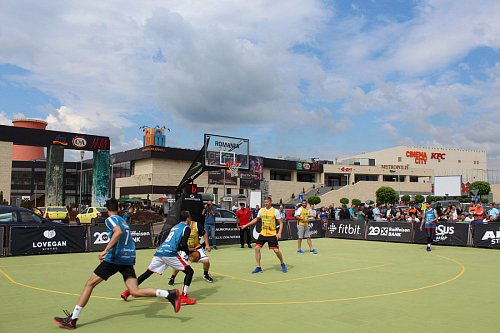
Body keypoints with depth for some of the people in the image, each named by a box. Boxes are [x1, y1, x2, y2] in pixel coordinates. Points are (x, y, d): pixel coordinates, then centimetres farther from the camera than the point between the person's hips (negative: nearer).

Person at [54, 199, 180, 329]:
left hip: (115, 258, -7)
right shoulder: (124, 221, 24)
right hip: (128, 259, 7)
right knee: (135, 292, -3)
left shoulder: (110, 219, 0)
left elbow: (118, 232, -22)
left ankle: (72, 320, 9)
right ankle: (169, 294, -19)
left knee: (90, 284, 7)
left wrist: (105, 251, -23)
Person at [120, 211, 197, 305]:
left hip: (159, 251, 7)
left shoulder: (175, 227, 27)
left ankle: (127, 292, 23)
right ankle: (183, 297, -10)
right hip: (170, 253, -7)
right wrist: (189, 252, 9)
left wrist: (188, 250, 31)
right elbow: (183, 245, -9)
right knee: (189, 271, 1)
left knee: (147, 273, 21)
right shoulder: (187, 228, 4)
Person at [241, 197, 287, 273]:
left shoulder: (275, 211, -7)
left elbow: (281, 223, -4)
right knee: (257, 248, -5)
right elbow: (256, 219, 19)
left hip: (272, 234, -4)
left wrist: (279, 233, -16)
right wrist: (246, 225, 16)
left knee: (276, 250, -7)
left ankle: (282, 264, 22)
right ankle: (258, 267, 5)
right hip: (263, 233, 4)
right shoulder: (261, 210, 5)